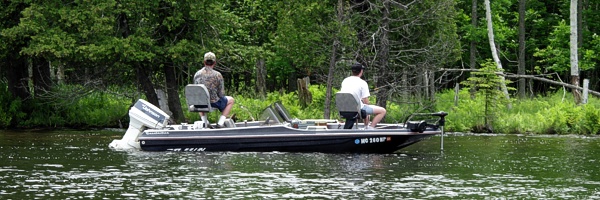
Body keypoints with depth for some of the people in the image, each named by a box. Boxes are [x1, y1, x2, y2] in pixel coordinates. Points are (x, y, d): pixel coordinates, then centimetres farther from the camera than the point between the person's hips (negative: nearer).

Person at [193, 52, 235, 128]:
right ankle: (220, 123, 15)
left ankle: (204, 121, 26)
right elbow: (221, 94, -11)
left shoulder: (197, 74, -5)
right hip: (214, 103, -3)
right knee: (231, 100, 25)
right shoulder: (217, 75, -16)